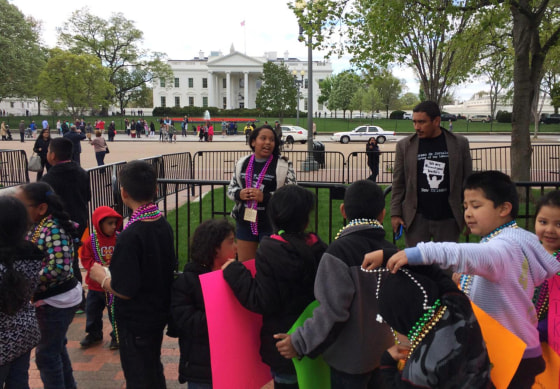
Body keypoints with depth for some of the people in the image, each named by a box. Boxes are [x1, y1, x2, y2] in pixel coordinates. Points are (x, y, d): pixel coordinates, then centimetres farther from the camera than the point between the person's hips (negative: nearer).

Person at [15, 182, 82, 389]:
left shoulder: (53, 230, -24)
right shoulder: (36, 226, 2)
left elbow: (59, 269, -30)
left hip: (56, 300, -9)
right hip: (52, 298, 9)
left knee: (46, 353, 5)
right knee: (56, 347, 23)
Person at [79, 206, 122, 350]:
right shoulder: (91, 241, -8)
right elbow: (85, 259, -5)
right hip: (95, 285, 2)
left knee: (115, 312, 6)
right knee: (92, 311, 16)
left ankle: (117, 336, 24)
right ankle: (94, 334, 37)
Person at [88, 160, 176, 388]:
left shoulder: (130, 236, -27)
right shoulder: (163, 225, -4)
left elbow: (124, 290, -26)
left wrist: (101, 276, -6)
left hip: (136, 321, -7)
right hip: (159, 313, 8)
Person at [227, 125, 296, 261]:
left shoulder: (284, 166, -8)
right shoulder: (242, 163, 5)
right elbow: (230, 188, 14)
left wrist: (265, 197, -22)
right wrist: (239, 194, -9)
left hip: (272, 224, -4)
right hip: (245, 222, 4)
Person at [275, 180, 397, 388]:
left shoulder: (340, 250, -21)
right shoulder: (391, 251, -2)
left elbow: (332, 310, -25)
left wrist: (300, 342, -15)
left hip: (350, 358, -6)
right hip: (384, 353, 6)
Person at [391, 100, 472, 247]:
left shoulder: (459, 144, 2)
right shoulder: (404, 145, 2)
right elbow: (398, 183, 4)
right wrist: (395, 214, -1)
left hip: (448, 218, 1)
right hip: (416, 218, 0)